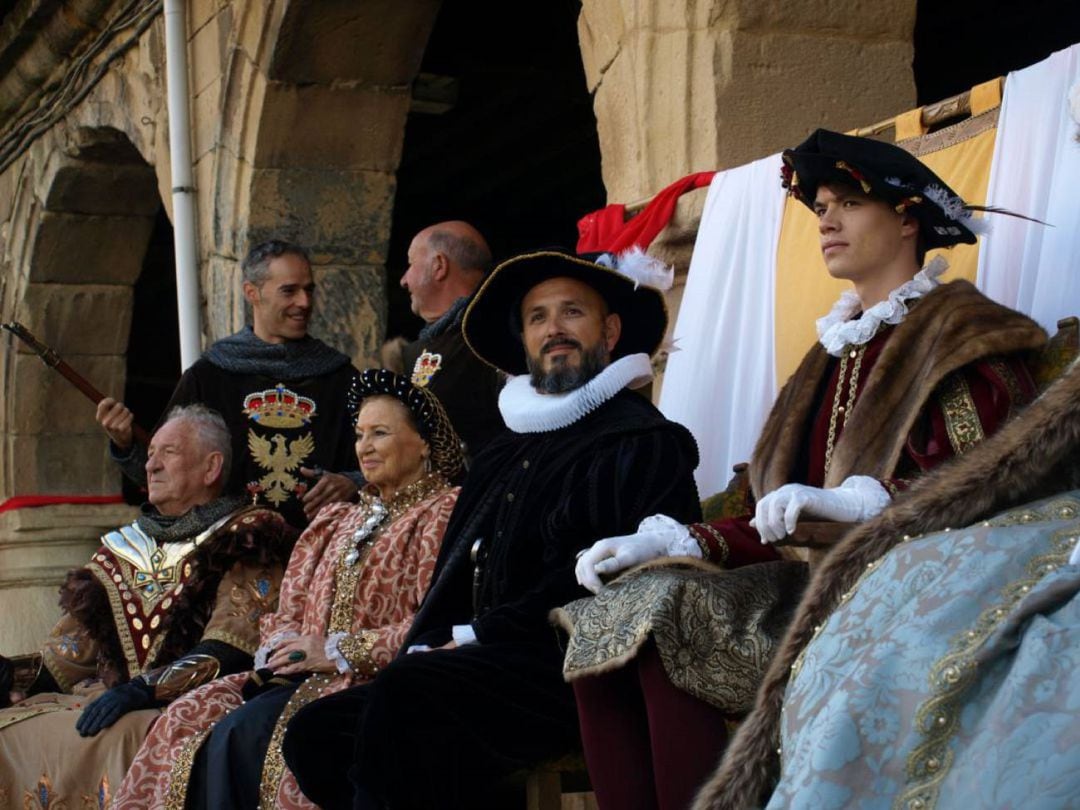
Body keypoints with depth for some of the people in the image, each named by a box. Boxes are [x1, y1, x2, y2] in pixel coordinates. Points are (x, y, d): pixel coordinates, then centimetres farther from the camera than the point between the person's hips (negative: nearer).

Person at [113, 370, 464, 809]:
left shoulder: (443, 513, 1)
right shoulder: (336, 520, 26)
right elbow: (289, 611, 22)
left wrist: (336, 651, -13)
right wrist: (285, 647, -2)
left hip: (374, 681, -7)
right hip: (305, 674, 7)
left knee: (241, 734, -29)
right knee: (190, 718, -18)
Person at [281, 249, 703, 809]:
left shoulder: (642, 442, -1)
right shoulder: (502, 456, 24)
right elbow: (456, 572, 24)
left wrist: (478, 636, -11)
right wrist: (432, 645, 1)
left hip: (576, 673, -8)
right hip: (485, 668, 8)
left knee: (407, 693, -32)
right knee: (315, 733, -9)